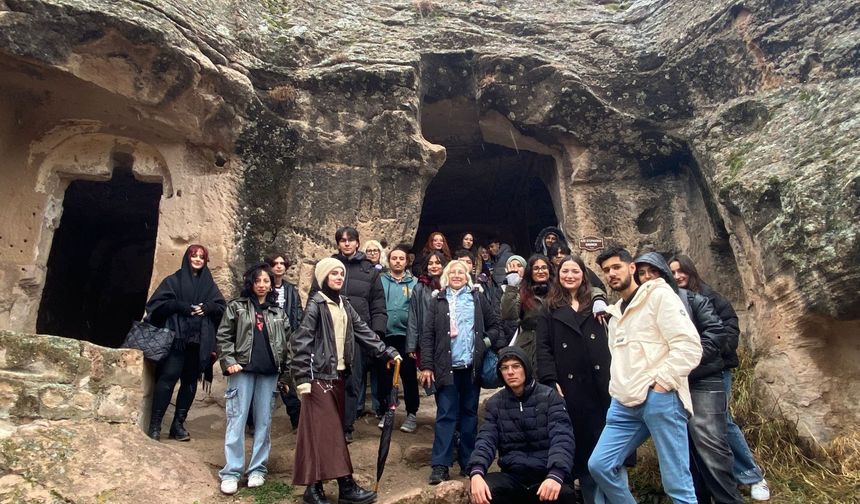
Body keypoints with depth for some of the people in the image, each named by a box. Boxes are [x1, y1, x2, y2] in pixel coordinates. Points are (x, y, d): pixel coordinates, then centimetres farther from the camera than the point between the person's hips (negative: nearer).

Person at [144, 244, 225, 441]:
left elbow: (222, 307, 12)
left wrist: (208, 307, -8)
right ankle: (155, 424, -3)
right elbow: (157, 302, -2)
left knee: (190, 381, 5)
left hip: (199, 341, 4)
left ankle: (178, 424, 13)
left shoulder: (209, 284, 16)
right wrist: (182, 306, -14)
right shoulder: (174, 280, 7)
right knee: (168, 377, -10)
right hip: (177, 337, -3)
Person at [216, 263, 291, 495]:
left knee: (263, 421, 7)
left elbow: (287, 343, 13)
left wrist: (285, 373, 11)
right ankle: (231, 473, 6)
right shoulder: (236, 306, 5)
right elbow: (223, 336, 1)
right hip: (242, 370, -2)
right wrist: (229, 361, -11)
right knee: (237, 420, -1)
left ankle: (257, 469, 17)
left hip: (269, 373, 3)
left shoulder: (278, 312, 11)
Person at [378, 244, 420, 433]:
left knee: (409, 376, 4)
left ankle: (411, 414, 16)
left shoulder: (414, 283, 4)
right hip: (384, 335, 1)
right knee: (384, 376, 9)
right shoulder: (380, 281, 6)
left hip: (406, 336, -1)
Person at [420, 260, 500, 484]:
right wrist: (426, 365, -7)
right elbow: (427, 335, -1)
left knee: (469, 413, 11)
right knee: (446, 415, -1)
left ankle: (468, 462, 21)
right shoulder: (437, 301, 4)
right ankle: (440, 465, 4)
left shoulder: (477, 298, 8)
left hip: (471, 366, 2)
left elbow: (494, 324, 15)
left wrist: (487, 342, -2)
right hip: (446, 366, -2)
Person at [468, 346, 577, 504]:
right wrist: (476, 472, -24)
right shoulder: (494, 403, 8)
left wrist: (555, 474, -30)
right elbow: (486, 440, -3)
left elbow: (562, 439, -11)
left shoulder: (549, 396, -1)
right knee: (481, 490, -26)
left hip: (546, 474, -3)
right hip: (512, 475, 3)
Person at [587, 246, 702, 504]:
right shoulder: (615, 313, 23)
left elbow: (689, 347, -11)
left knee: (677, 483, -4)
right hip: (625, 404, 8)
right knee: (598, 465, 2)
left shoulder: (659, 295, 0)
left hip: (660, 399, -7)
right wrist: (617, 389, 13)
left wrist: (660, 384, -15)